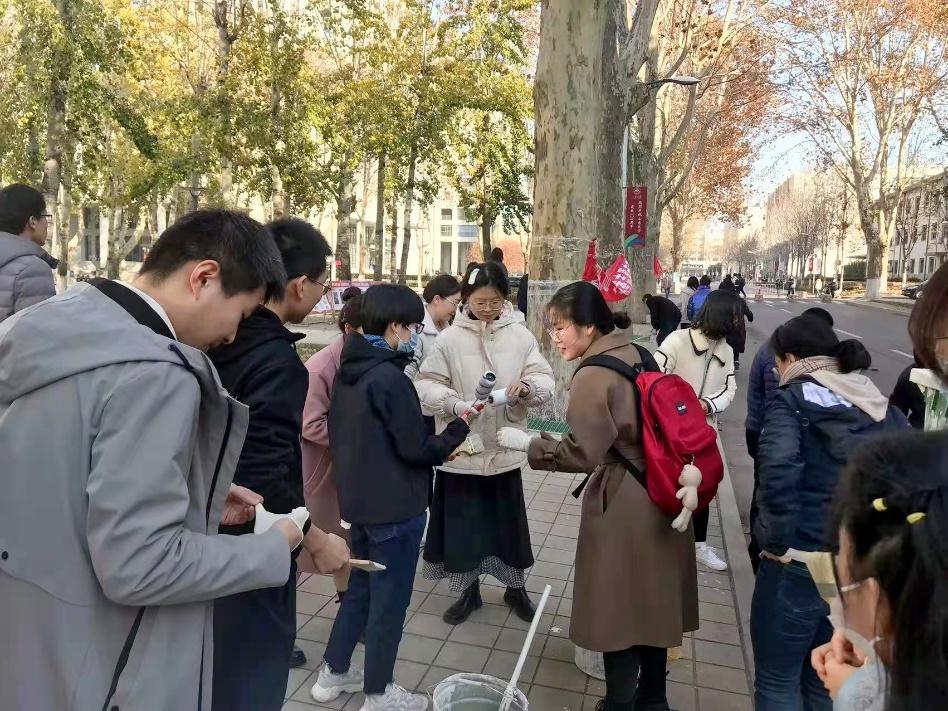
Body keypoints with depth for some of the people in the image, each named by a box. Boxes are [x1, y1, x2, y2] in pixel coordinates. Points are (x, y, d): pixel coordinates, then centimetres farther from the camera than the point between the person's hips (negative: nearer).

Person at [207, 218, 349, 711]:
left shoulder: (221, 341, 0)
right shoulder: (278, 361, -25)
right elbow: (264, 478, -30)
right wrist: (316, 540, -19)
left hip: (213, 529, 8)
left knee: (213, 667, 27)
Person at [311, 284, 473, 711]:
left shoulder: (347, 373, 5)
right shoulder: (390, 378, -22)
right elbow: (416, 449, -19)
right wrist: (459, 428, -5)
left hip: (358, 500, 9)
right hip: (395, 507, -8)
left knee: (360, 588, 23)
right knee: (389, 600, 7)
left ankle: (333, 674, 35)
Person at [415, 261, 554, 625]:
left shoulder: (520, 335, -3)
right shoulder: (449, 338, -6)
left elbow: (545, 380, -3)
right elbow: (426, 385, -5)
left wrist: (528, 387, -25)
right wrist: (455, 406, -21)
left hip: (505, 447, 1)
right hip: (461, 448, 0)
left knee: (509, 519, 15)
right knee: (463, 521, 11)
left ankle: (516, 587, 39)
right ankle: (468, 590, 34)